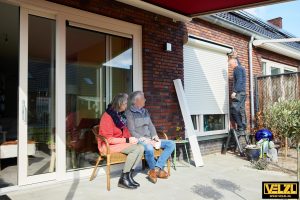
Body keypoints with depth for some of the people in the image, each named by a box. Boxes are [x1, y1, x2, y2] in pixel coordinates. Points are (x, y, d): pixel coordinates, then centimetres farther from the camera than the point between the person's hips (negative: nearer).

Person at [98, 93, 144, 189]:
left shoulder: (121, 115, 7)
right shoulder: (107, 116, -16)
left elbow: (125, 131, 17)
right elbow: (108, 139, -19)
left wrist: (131, 138, -3)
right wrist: (127, 140, -20)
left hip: (121, 143, 8)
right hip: (108, 145, -7)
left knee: (141, 148, -16)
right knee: (135, 149, -26)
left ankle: (128, 176, -8)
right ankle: (123, 179, -14)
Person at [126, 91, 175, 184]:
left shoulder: (145, 111, 16)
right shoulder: (129, 113, -6)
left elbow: (151, 126, 15)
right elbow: (132, 132, -12)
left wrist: (155, 137, -3)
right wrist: (146, 140, -18)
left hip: (150, 139, 8)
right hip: (138, 140, -7)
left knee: (171, 144, -7)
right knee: (149, 148, -38)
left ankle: (155, 169, -15)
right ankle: (158, 170, -9)